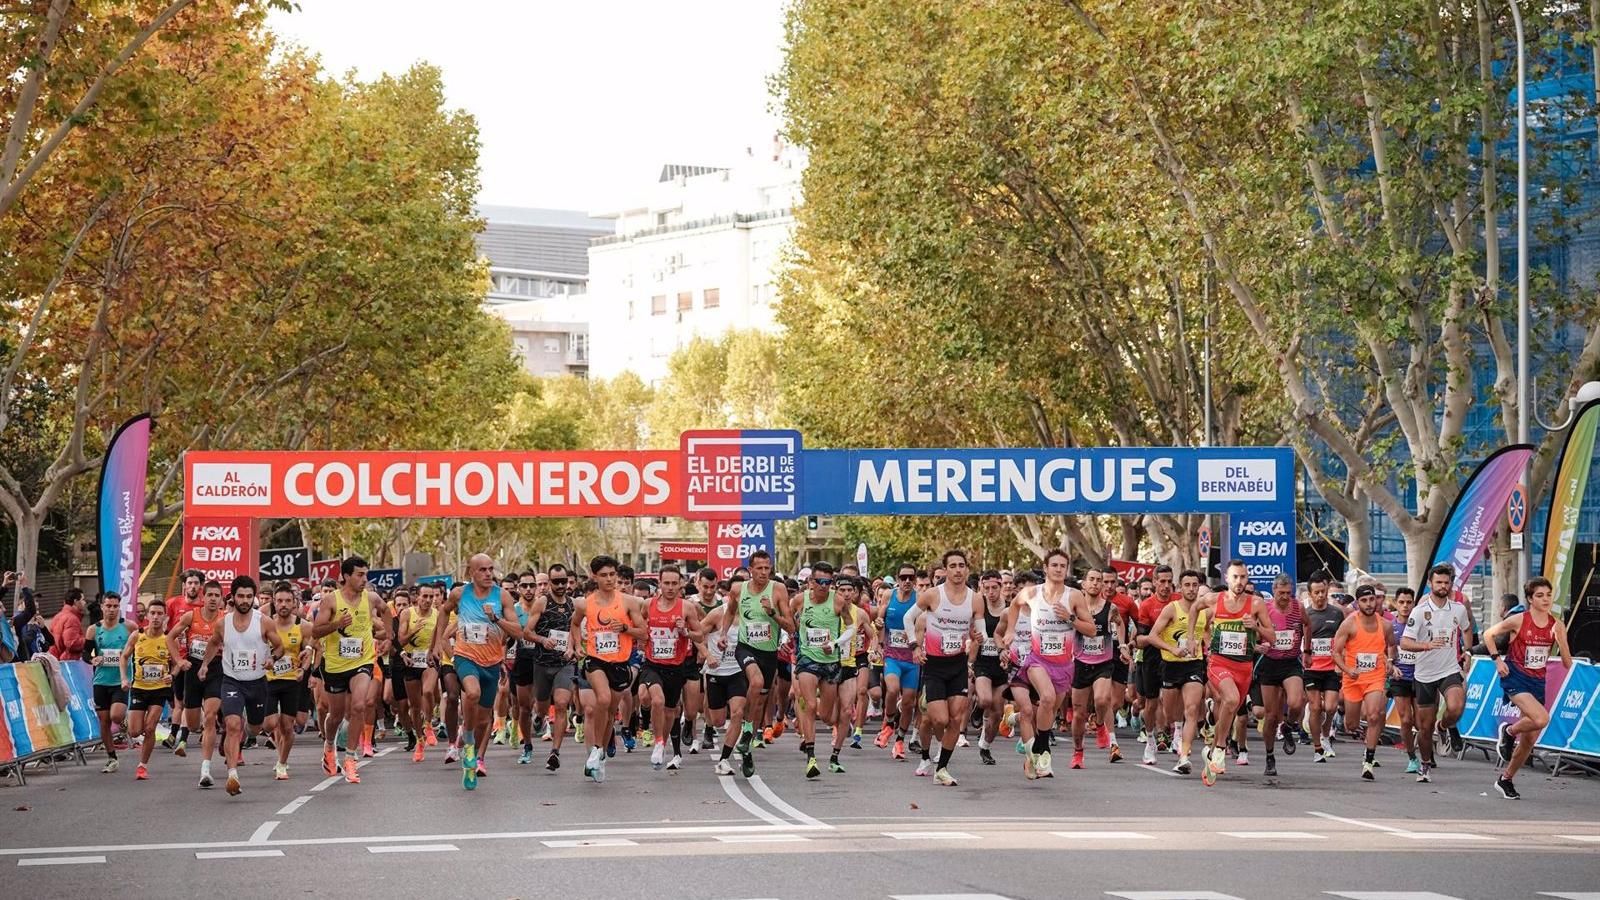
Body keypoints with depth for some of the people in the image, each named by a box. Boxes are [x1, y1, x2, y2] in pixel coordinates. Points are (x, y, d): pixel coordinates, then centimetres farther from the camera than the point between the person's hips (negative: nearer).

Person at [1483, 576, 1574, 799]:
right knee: (1541, 718, -29)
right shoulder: (1519, 620, -10)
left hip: (1538, 682, 5)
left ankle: (1506, 779, 23)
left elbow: (1567, 661, 3)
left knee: (1530, 739, 5)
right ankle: (1508, 731, 2)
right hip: (1515, 678, -5)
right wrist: (1497, 660, -8)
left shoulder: (1555, 624, 1)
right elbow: (1488, 635, 2)